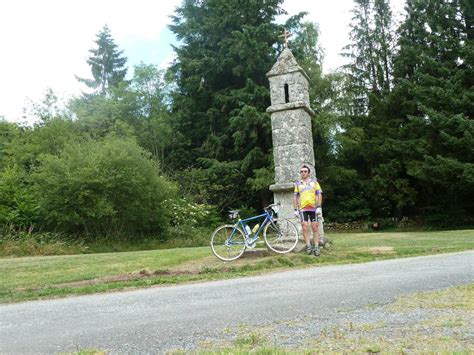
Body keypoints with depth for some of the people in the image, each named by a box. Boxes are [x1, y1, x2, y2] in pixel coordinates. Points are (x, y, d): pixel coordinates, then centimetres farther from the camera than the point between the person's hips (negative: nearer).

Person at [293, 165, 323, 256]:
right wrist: (295, 209, 6)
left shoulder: (314, 181, 7)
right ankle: (308, 246, 1)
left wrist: (319, 207, -6)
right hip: (303, 209, 1)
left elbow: (319, 194, 3)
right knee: (305, 228, -4)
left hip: (313, 208, -1)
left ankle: (316, 247, 3)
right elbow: (295, 197, 13)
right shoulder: (297, 183, 10)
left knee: (315, 228, 0)